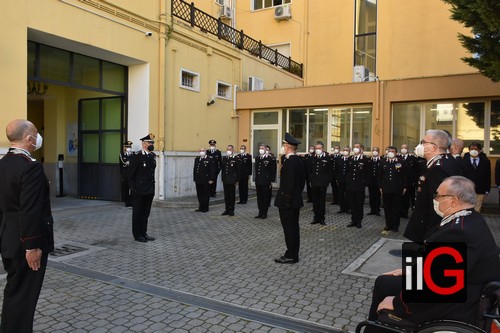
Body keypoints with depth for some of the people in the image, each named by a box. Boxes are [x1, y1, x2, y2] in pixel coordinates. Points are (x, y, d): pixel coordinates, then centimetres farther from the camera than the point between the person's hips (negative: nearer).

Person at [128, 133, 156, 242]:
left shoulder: (153, 156, 10)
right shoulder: (137, 156, -10)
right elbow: (131, 173, -10)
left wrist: (152, 186, 13)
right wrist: (133, 188, -13)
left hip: (150, 189, 7)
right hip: (140, 190, -7)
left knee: (146, 213, 13)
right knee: (138, 212, 5)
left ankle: (143, 233, 23)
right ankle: (137, 234, 15)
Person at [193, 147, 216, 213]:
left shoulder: (210, 159, -4)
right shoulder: (197, 159, 13)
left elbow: (212, 170, -8)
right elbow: (194, 169, 15)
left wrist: (211, 179, -13)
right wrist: (195, 178, 9)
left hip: (206, 180, -5)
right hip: (198, 180, 5)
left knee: (206, 194, 2)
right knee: (199, 194, 10)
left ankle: (205, 208, 11)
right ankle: (201, 207, 20)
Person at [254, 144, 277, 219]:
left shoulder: (271, 159, -7)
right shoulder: (257, 158, 13)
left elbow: (273, 171, -8)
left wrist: (271, 181, -10)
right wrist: (256, 180, 15)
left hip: (266, 182, -6)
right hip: (258, 182, 6)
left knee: (265, 198, 2)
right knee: (259, 198, 10)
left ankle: (264, 213, 12)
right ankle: (260, 212, 20)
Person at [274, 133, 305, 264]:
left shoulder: (289, 161, -19)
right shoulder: (299, 160, 10)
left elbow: (288, 183, -23)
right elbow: (302, 180, 15)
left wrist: (286, 199, -19)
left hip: (287, 201, -9)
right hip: (296, 200, 10)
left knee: (289, 228, -1)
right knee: (294, 227, 14)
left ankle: (290, 256, 7)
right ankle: (294, 254, 24)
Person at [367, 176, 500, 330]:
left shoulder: (459, 231, -31)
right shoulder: (469, 220, 2)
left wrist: (396, 302, -20)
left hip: (453, 307, -9)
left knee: (383, 284, 2)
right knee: (384, 281, 13)